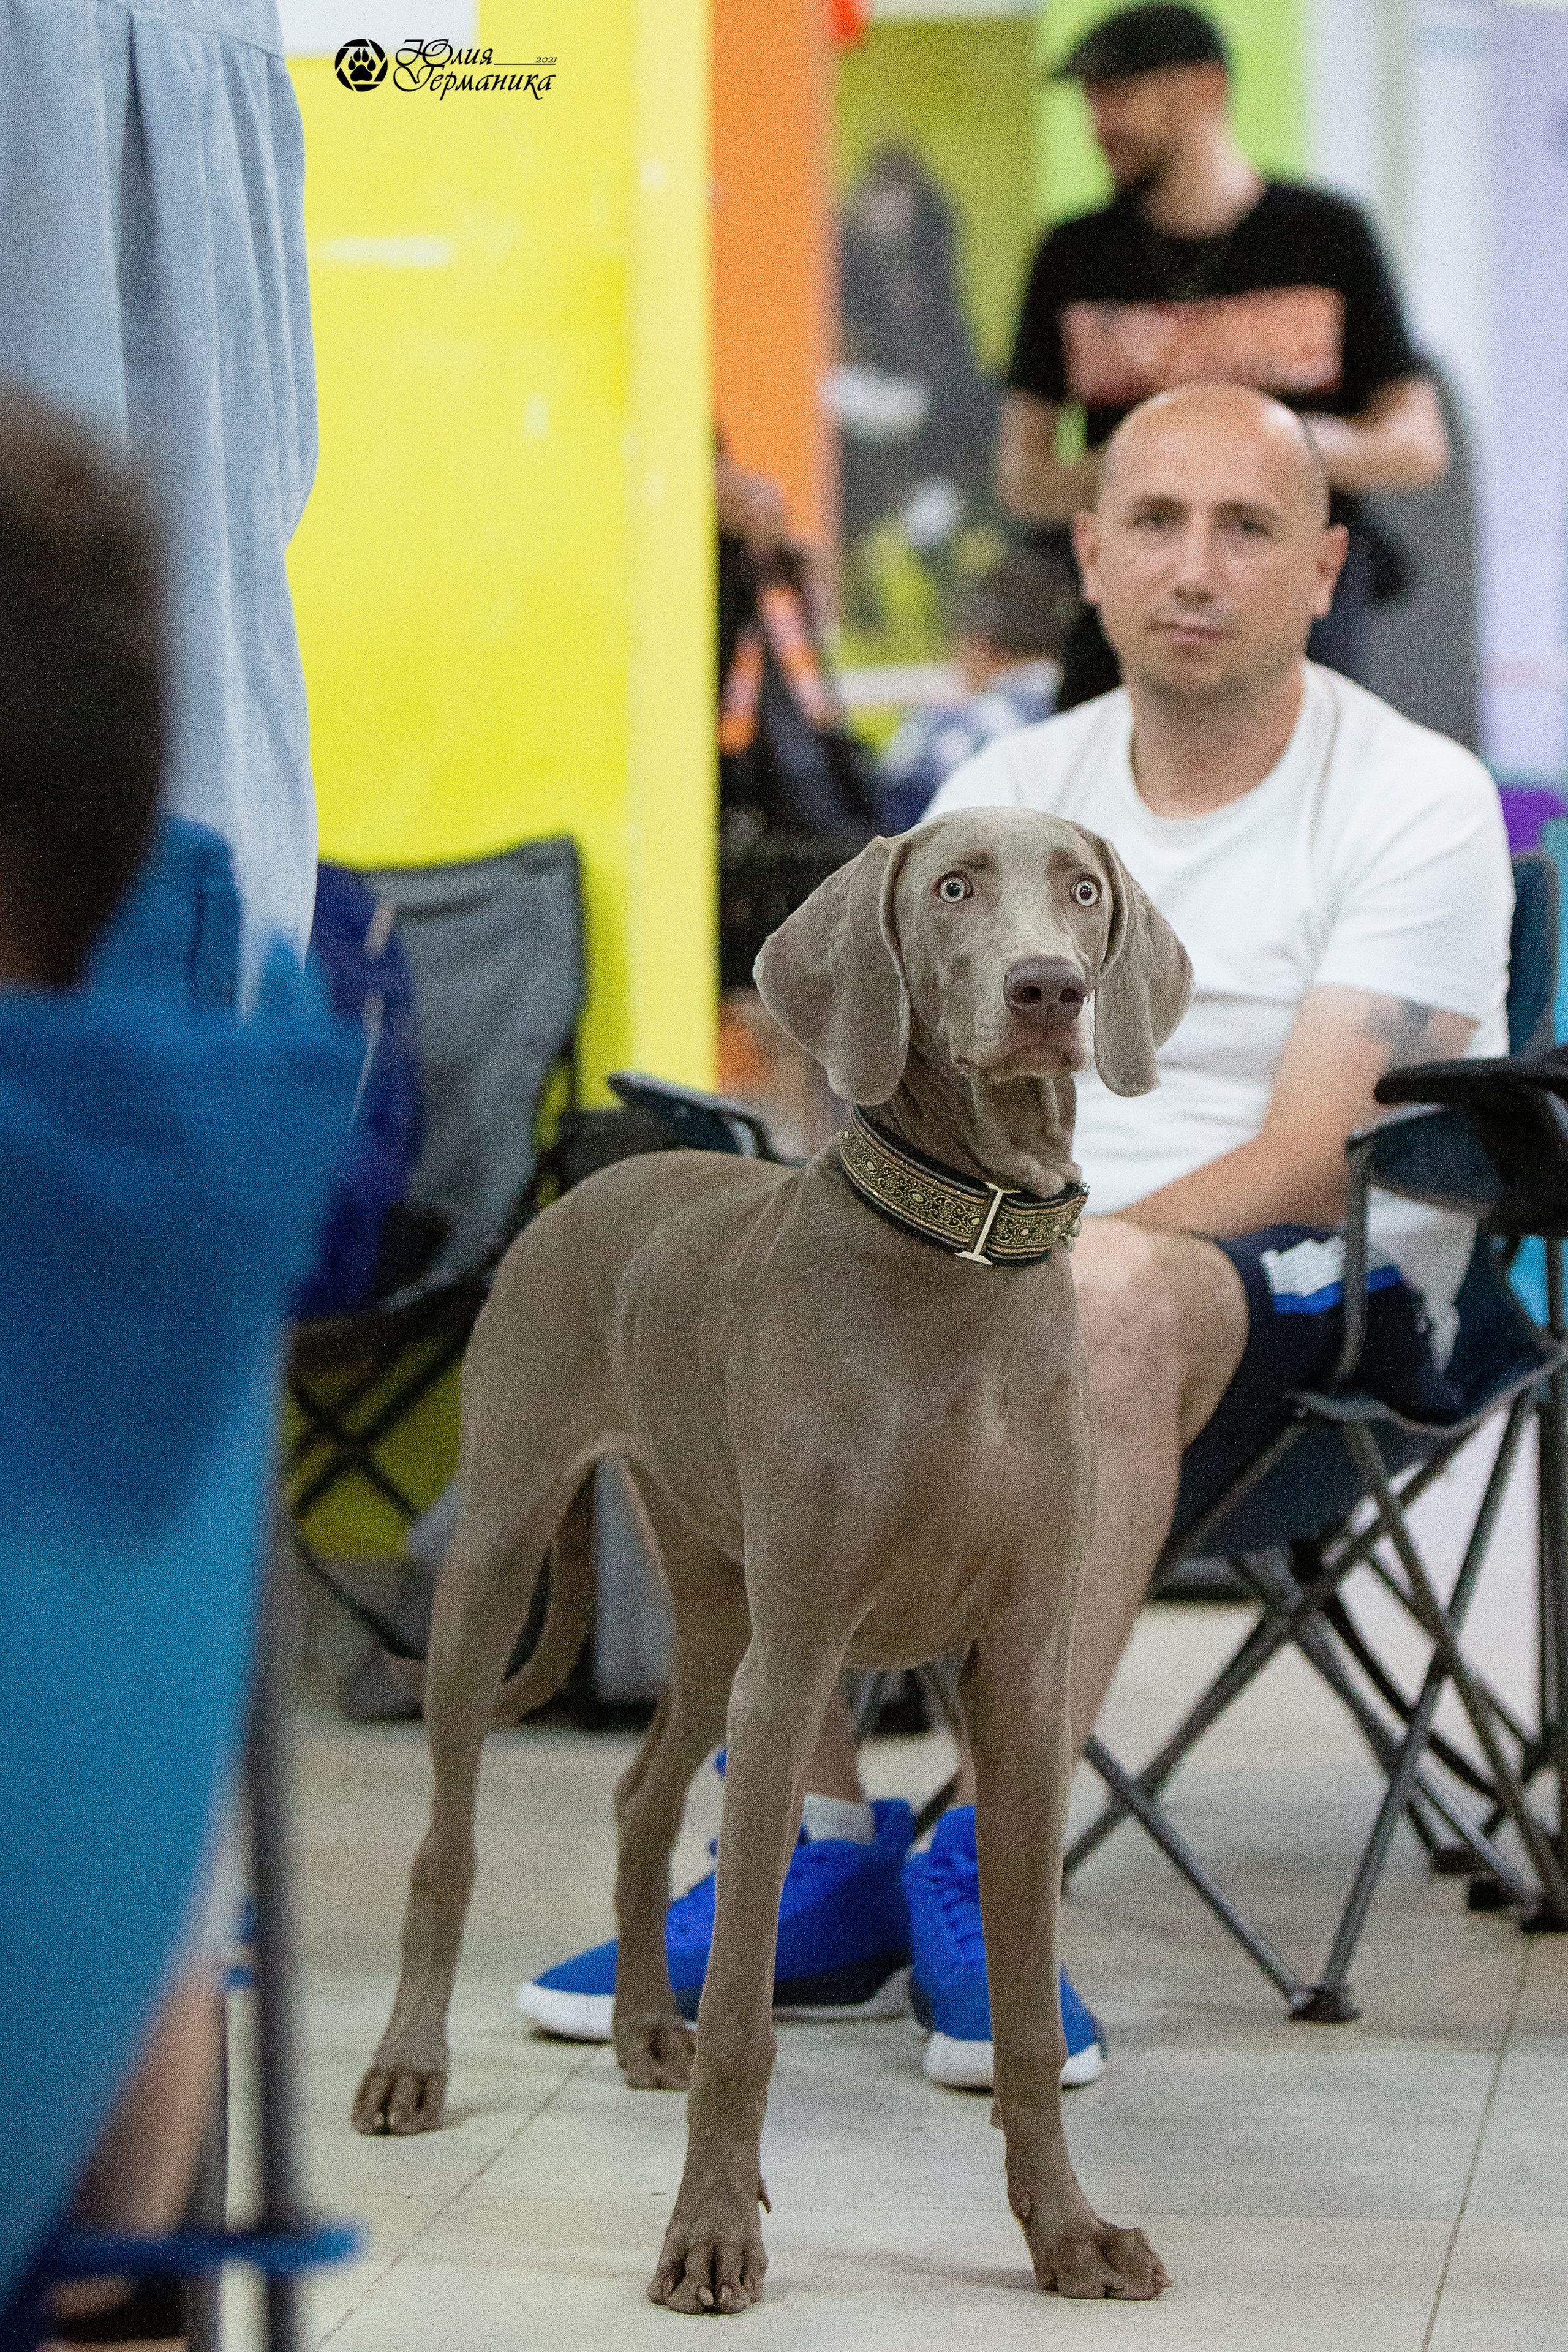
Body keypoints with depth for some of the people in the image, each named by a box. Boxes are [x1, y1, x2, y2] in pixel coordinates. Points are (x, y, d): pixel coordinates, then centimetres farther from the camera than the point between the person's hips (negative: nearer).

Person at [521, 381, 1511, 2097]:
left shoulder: (1419, 803, -5)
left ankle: (988, 1874, -32)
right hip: (1033, 1267, 5)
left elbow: (1316, 1159, -16)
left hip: (1330, 1296, -5)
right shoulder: (1007, 795, 12)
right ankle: (817, 1861, -14)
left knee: (1108, 1294, -39)